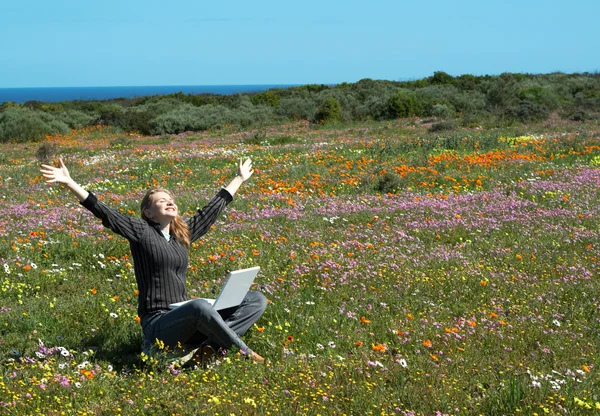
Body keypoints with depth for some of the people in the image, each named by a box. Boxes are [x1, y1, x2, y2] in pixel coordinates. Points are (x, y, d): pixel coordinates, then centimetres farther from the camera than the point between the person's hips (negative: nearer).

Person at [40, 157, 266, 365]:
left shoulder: (184, 233, 17)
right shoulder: (141, 231, 1)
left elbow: (214, 208, 29)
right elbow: (103, 211, -9)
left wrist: (240, 179, 39)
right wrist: (69, 183, -19)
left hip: (186, 317, 7)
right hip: (157, 323, -7)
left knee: (256, 299, -5)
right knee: (200, 306, -41)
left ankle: (209, 346, -24)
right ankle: (244, 352, -22)